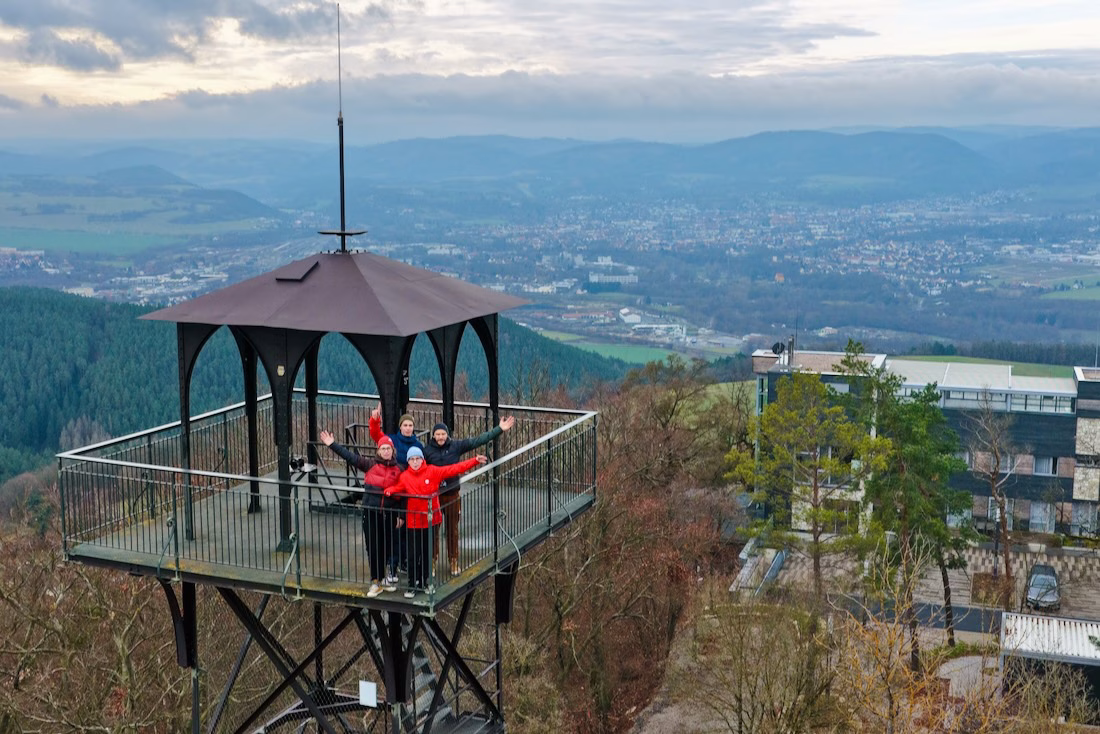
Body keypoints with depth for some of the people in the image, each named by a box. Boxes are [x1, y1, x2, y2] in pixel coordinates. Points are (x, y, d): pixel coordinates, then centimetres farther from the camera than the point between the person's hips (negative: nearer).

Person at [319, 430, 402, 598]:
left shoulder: (399, 469, 6)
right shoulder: (370, 465, 4)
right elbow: (350, 456, -3)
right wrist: (332, 445, -12)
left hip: (389, 513, 1)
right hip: (370, 511, 0)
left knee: (387, 546, 6)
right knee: (373, 547, 2)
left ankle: (386, 578, 22)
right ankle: (376, 581, 11)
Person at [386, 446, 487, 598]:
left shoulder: (432, 471, -4)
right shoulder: (404, 476, -1)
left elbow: (454, 469, -6)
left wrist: (475, 461, -12)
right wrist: (390, 490, -25)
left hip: (430, 520, 1)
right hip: (413, 521, -1)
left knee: (427, 553, 13)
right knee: (413, 555, -1)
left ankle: (423, 581, 29)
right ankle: (412, 585, 12)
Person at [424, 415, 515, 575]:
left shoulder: (456, 446, -4)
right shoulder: (427, 450, -6)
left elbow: (478, 440, -5)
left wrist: (500, 429, -10)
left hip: (452, 494, 1)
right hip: (433, 495, -1)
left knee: (452, 529, 11)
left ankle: (454, 562, 24)